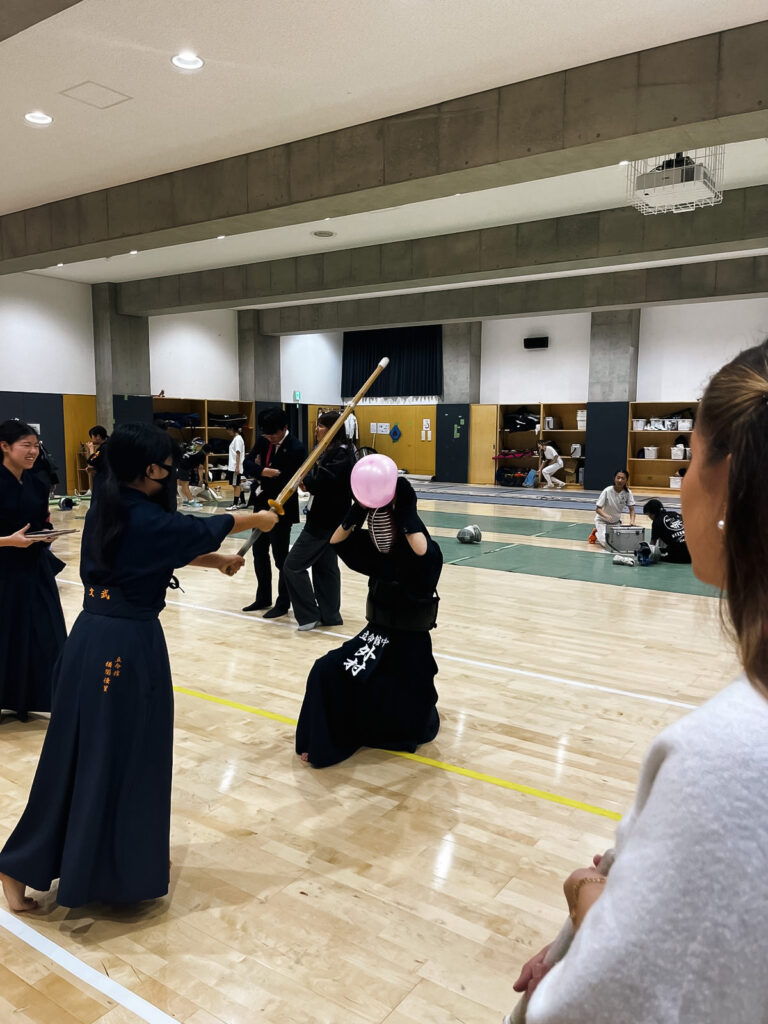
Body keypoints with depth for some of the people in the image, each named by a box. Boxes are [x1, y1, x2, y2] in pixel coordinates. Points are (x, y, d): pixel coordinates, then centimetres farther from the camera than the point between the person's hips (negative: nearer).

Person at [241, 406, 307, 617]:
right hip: (261, 505, 7)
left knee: (281, 557, 2)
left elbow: (288, 482, -21)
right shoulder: (263, 441, 4)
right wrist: (264, 471, -23)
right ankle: (263, 598, 31)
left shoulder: (297, 449, -17)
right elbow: (248, 464, -5)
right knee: (259, 553, 15)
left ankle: (283, 604, 16)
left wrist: (263, 477, -12)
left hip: (281, 509, -7)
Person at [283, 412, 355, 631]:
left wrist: (304, 481, -9)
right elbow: (316, 478, 9)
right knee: (325, 566, 15)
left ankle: (309, 615, 3)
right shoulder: (329, 451, 14)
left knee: (293, 565, -6)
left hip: (326, 520, -10)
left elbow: (322, 481, -27)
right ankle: (330, 615, 23)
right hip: (324, 517, 10)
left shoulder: (341, 454, -17)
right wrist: (307, 481, -12)